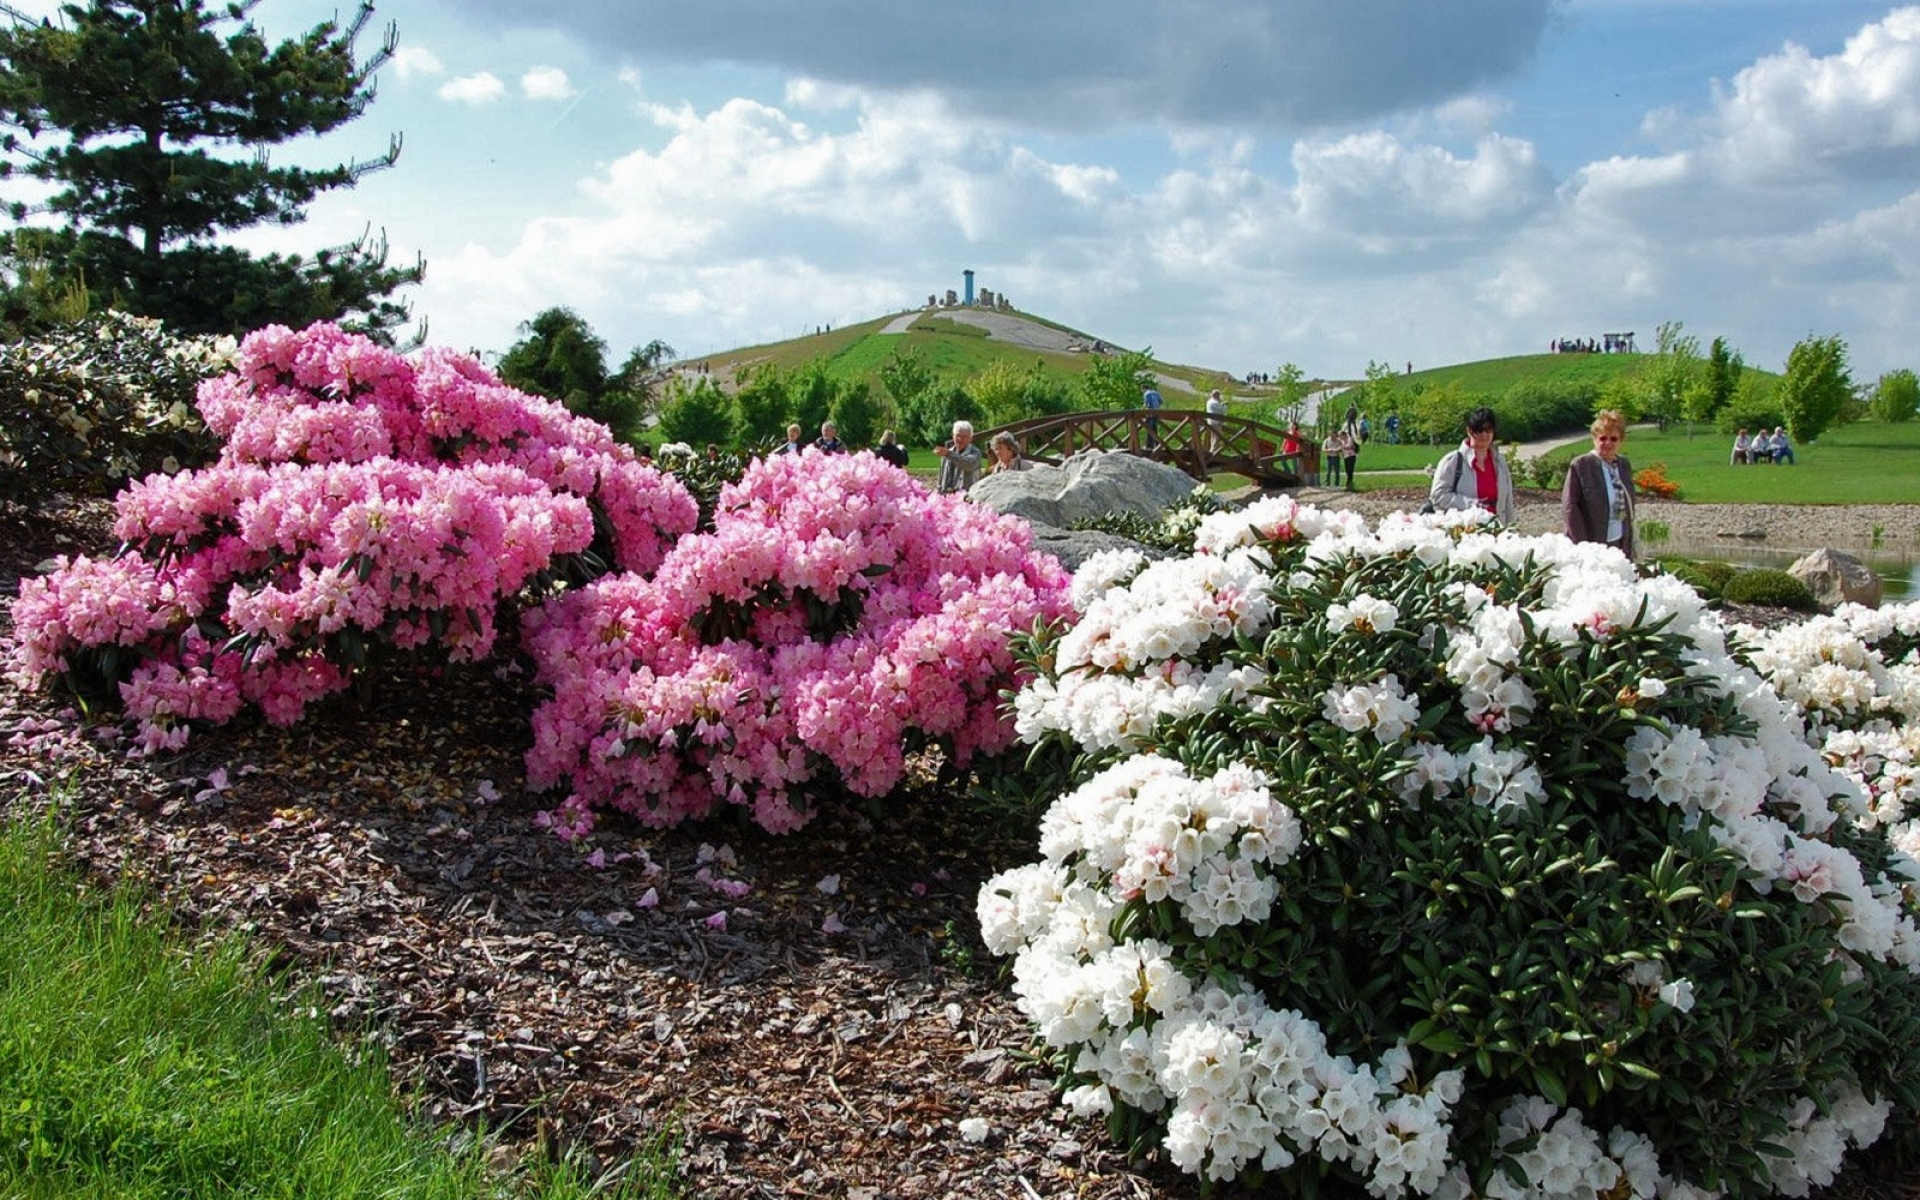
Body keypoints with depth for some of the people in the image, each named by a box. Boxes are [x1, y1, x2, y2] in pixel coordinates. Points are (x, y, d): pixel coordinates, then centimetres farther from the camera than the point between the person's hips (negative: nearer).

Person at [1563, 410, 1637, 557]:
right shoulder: (1580, 465, -7)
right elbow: (1569, 507, -10)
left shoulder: (1625, 466, 11)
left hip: (1620, 546, 5)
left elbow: (1629, 506, 17)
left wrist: (1629, 547, 12)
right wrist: (1583, 546, -15)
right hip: (1592, 546, -5)